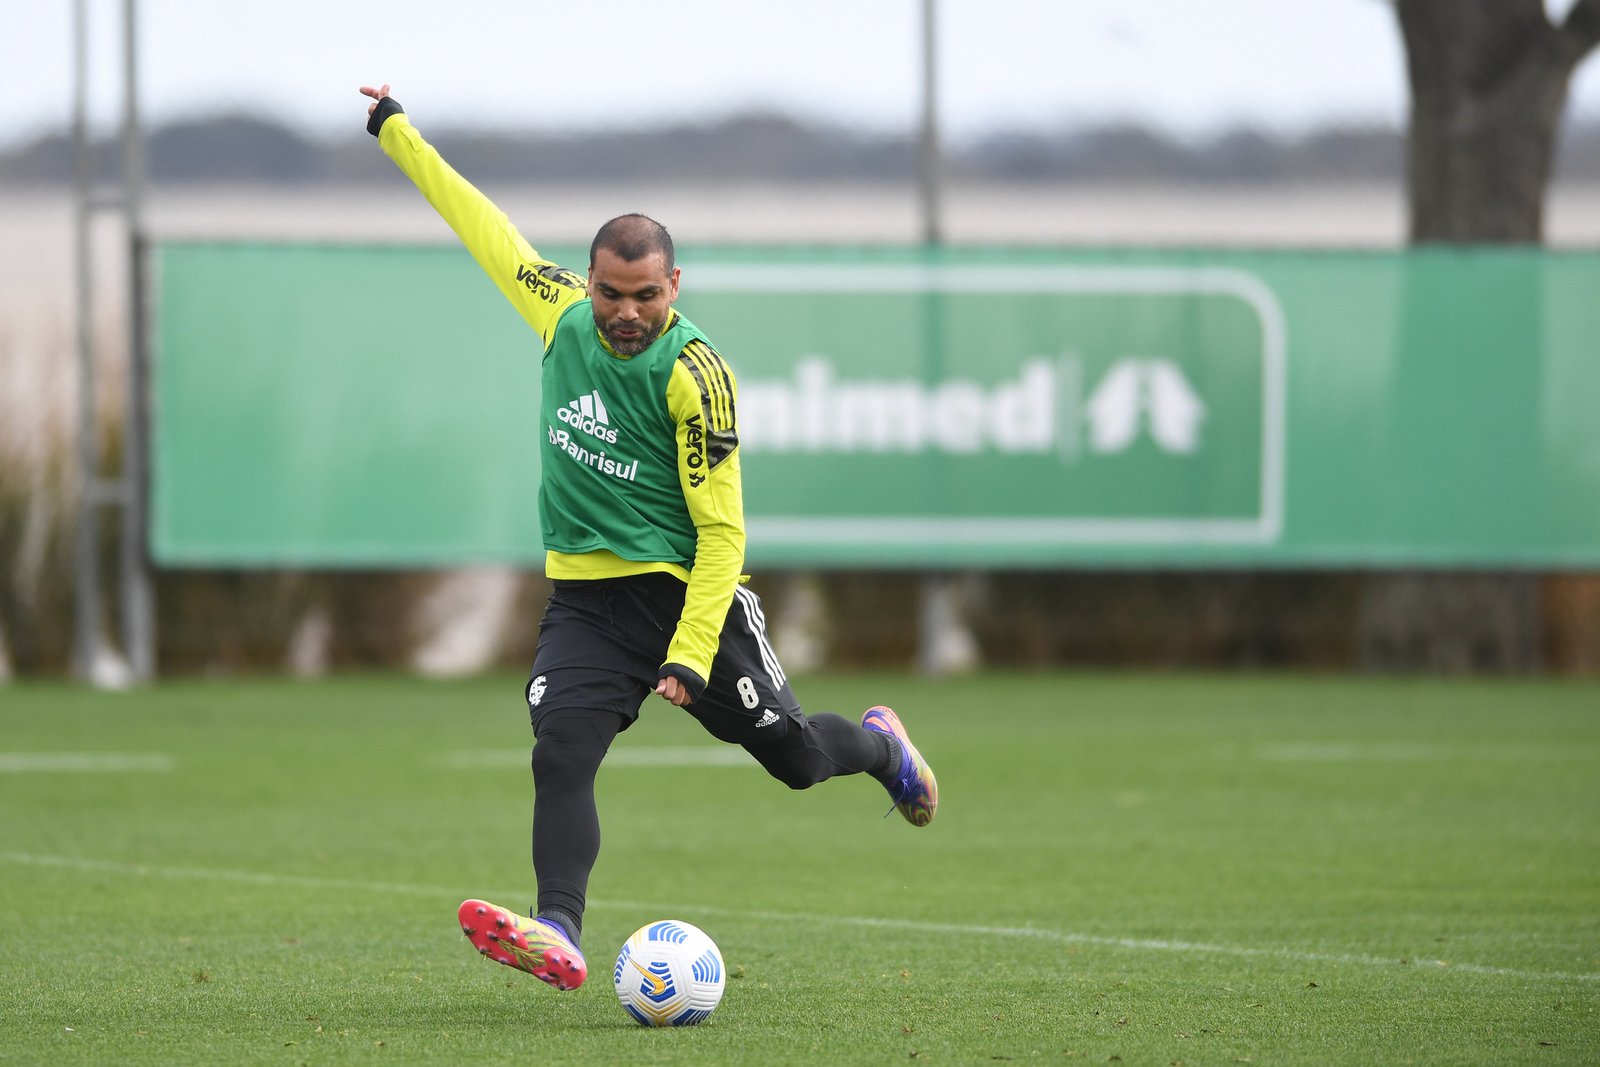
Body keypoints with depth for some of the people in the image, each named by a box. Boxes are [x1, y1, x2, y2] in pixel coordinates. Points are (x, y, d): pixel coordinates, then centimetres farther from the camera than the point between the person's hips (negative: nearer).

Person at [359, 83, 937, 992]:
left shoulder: (694, 373, -17)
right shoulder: (564, 315, -1)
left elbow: (721, 530, -17)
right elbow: (487, 228, 14)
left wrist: (689, 656, -23)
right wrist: (396, 133, 21)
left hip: (685, 590, -4)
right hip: (584, 599, 4)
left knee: (798, 759, 6)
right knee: (561, 754, -20)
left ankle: (881, 746, 41)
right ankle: (559, 935, -33)